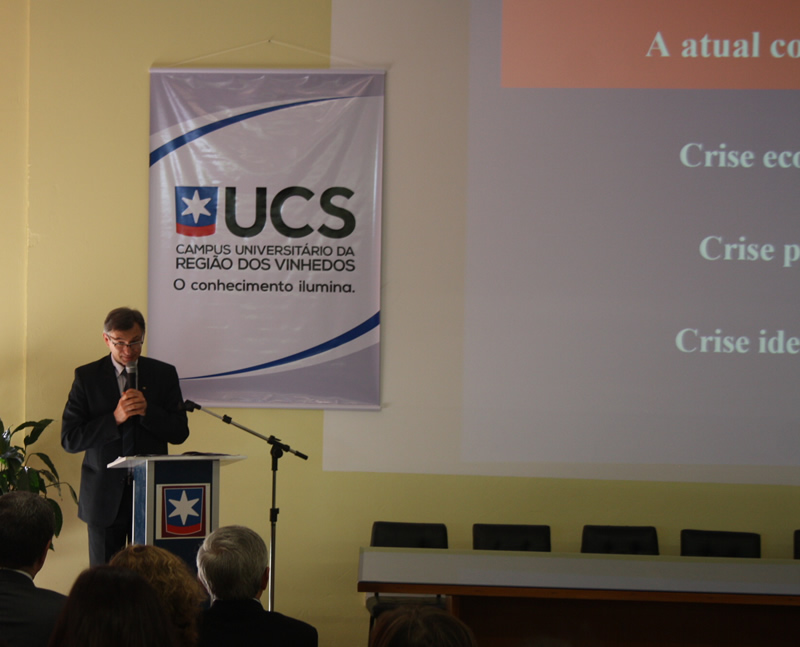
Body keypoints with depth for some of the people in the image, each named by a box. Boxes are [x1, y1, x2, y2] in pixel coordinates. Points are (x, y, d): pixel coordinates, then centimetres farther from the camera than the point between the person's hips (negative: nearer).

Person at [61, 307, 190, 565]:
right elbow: (69, 440, -6)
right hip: (105, 497, 0)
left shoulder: (164, 374, 4)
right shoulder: (86, 377, 1)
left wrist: (146, 410, -15)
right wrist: (114, 419, -18)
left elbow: (180, 433, 2)